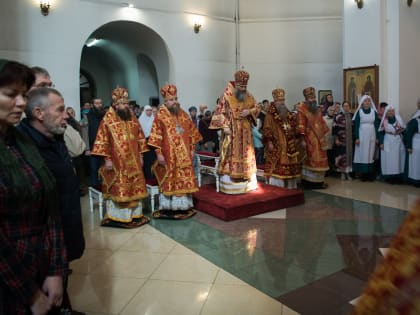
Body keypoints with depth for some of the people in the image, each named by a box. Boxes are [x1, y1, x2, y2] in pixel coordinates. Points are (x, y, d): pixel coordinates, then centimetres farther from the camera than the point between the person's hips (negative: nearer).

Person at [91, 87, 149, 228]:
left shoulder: (132, 117, 9)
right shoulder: (108, 119, -6)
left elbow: (140, 138, 14)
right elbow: (103, 141, -9)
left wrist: (140, 155, 10)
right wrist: (107, 159, -13)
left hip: (133, 161, 5)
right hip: (117, 162, -5)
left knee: (135, 187, 11)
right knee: (117, 188, 0)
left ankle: (135, 214, 23)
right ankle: (116, 217, 11)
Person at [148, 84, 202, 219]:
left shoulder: (183, 114, 9)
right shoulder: (160, 116, -7)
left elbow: (191, 132, 14)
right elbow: (156, 137, -10)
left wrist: (192, 149, 9)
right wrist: (159, 153, -14)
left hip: (184, 156, 5)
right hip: (169, 156, -5)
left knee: (184, 180, 9)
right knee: (169, 181, 3)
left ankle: (183, 206, 20)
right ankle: (169, 208, 11)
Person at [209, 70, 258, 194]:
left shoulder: (249, 96, 9)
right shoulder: (227, 95, -7)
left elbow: (256, 108, 15)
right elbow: (220, 111, -9)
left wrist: (249, 111, -8)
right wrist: (225, 126, -18)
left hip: (245, 131, 6)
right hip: (231, 130, -5)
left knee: (246, 155, 10)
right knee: (230, 156, -4)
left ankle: (247, 183, 21)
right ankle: (229, 185, 2)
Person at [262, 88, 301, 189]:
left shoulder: (289, 114, 17)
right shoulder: (270, 115, -4)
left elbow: (294, 129, 24)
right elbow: (267, 129, -11)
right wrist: (269, 142, -18)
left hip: (289, 146, 7)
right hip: (276, 146, -7)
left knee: (289, 167, 9)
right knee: (276, 168, -8)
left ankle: (289, 188, 19)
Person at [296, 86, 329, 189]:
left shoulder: (317, 109, 16)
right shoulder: (302, 108, -7)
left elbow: (322, 123, 20)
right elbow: (301, 124, -14)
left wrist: (324, 135, 14)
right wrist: (302, 139, -20)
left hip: (319, 138, 7)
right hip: (309, 137, -7)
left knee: (319, 159, 8)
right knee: (310, 159, -6)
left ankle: (319, 181, 15)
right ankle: (308, 181, 0)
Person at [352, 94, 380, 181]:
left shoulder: (374, 112, 7)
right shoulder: (359, 112, 0)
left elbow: (376, 125, 8)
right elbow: (356, 125, -3)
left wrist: (377, 137, 1)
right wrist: (356, 137, -10)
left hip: (371, 136, 2)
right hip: (362, 136, -2)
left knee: (371, 154, 4)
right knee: (362, 154, -2)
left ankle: (370, 173, 8)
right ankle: (362, 174, 2)